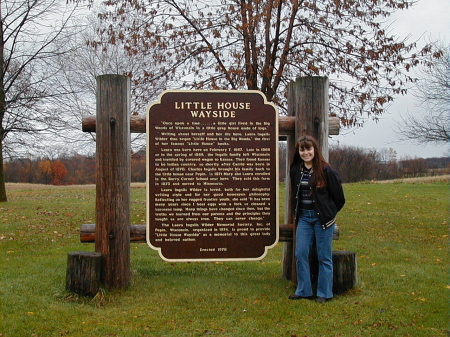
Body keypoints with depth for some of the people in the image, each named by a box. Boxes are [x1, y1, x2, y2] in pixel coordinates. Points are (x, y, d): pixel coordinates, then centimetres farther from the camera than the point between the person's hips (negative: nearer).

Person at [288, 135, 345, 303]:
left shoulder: (326, 171, -11)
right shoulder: (296, 171, 5)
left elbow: (339, 198, -3)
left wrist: (329, 214, 6)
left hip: (322, 219, -5)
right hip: (303, 218, 5)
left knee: (324, 257, 3)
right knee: (300, 254, 2)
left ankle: (324, 293, 13)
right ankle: (303, 291, 15)